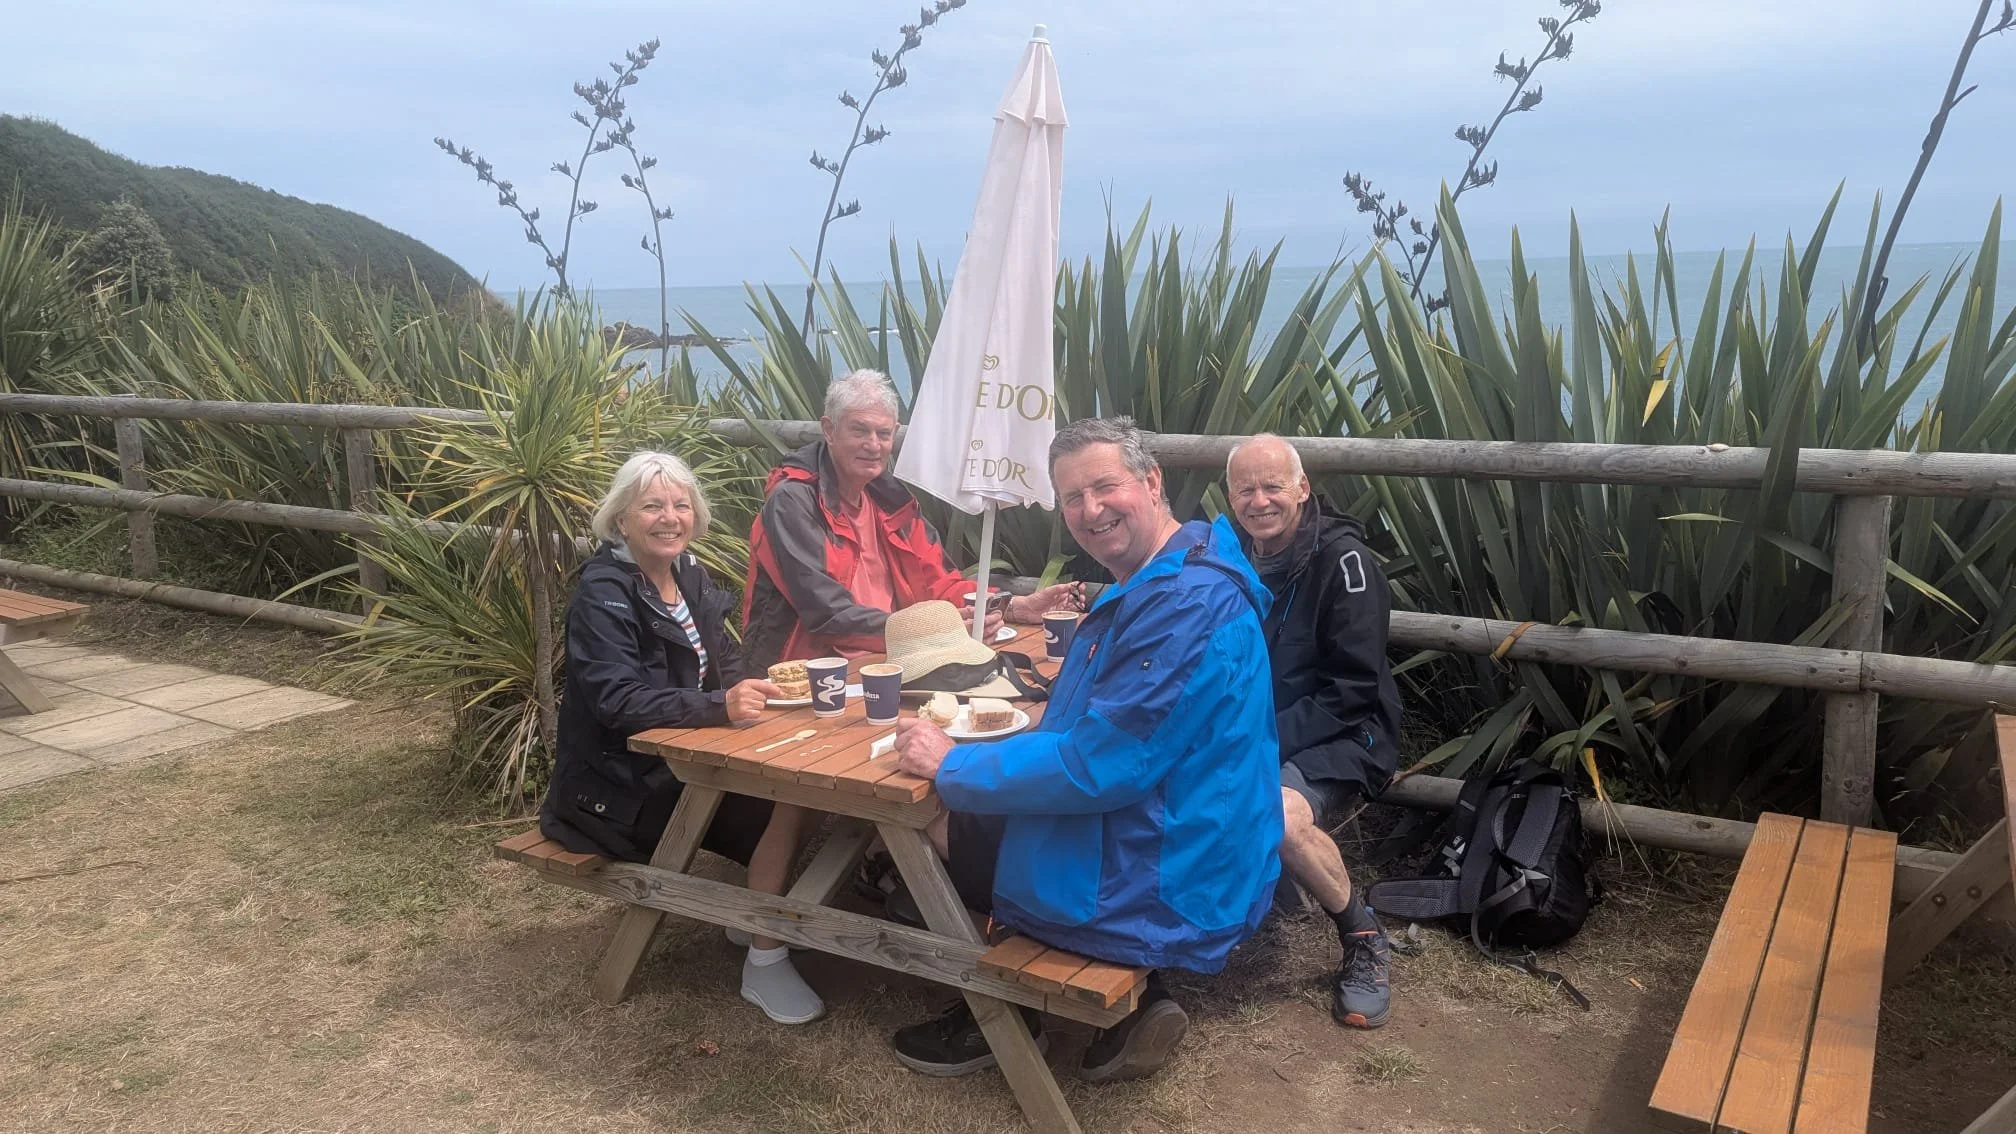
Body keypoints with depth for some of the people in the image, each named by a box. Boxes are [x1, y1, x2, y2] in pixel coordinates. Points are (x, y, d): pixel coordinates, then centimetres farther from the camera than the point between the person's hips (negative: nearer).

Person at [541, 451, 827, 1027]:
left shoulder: (691, 578, 6)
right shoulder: (603, 592, -17)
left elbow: (725, 668, 13)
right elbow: (618, 702, -29)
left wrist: (763, 683, -11)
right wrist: (720, 704, -43)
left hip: (682, 761, 8)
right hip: (619, 787, -8)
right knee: (787, 801, -22)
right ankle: (765, 963, -9)